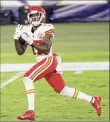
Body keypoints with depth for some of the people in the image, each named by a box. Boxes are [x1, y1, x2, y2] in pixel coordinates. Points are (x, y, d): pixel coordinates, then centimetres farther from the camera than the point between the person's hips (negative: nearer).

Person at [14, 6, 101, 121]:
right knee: (63, 90, 13)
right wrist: (17, 38, -5)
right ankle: (93, 100, 25)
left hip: (49, 60, -8)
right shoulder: (28, 30, 10)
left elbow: (46, 49, -19)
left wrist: (31, 41, -26)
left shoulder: (46, 29, -10)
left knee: (27, 78, -21)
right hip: (43, 62, 8)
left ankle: (30, 112, -21)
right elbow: (20, 51, 10)